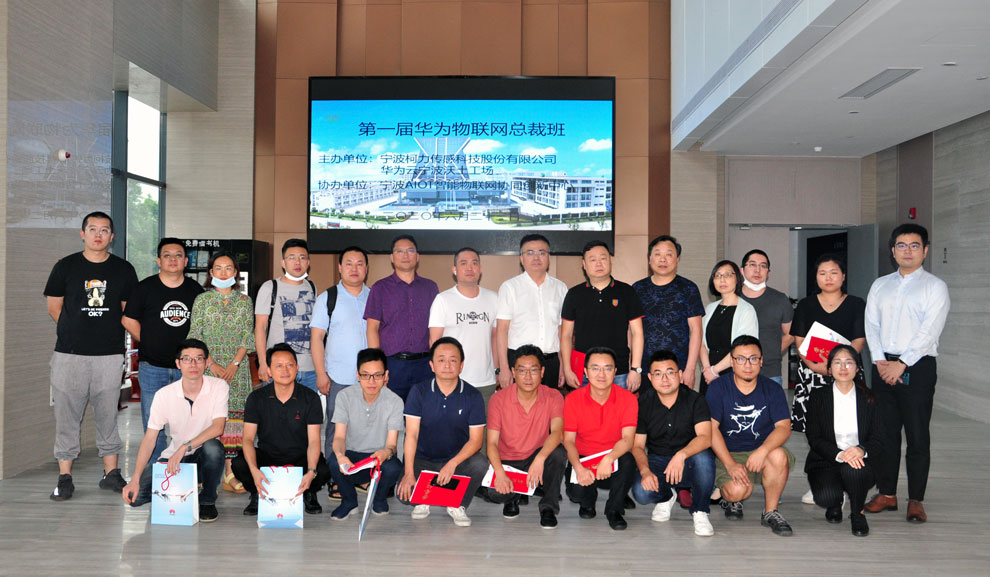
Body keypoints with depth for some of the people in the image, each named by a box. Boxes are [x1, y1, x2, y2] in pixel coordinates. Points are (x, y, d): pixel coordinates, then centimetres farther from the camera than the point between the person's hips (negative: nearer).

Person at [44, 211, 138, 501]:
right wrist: (77, 332, 9)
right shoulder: (65, 267, 4)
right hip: (69, 354, 0)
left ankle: (111, 473, 16)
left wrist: (107, 334, 8)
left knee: (107, 415, 7)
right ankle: (64, 477, 11)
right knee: (67, 415, 3)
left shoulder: (124, 270, 7)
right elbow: (54, 308, 9)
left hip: (109, 355, 1)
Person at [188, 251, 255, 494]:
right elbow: (195, 336, 1)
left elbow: (247, 336, 4)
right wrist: (211, 363, -9)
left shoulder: (244, 301, 9)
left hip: (237, 369, 1)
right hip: (207, 368, -1)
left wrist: (234, 364, -8)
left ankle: (230, 473, 3)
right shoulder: (202, 300, 6)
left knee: (233, 416, -1)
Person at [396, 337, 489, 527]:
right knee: (403, 492, -26)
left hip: (458, 459, 0)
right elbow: (411, 434, -10)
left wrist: (452, 464, -26)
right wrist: (409, 473, -21)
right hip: (423, 460, 0)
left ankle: (458, 505, -2)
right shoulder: (419, 391, -6)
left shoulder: (473, 396, -7)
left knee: (480, 463, -31)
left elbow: (476, 440, -9)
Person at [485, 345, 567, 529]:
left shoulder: (553, 397, -11)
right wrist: (500, 473, -33)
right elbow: (492, 442, -15)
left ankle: (549, 506, -9)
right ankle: (512, 498, 10)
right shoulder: (499, 399, -11)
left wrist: (540, 459, -47)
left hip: (537, 459, 0)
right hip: (507, 461, 0)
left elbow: (557, 432, -28)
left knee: (558, 453, -32)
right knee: (495, 492, -30)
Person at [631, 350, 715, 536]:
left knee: (703, 456, -36)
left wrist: (681, 455, -41)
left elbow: (705, 437, -22)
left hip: (689, 465, -1)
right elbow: (637, 445, -2)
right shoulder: (643, 403, -3)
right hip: (657, 461, 2)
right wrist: (645, 471, -23)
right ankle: (666, 497, 12)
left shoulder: (694, 400, -8)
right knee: (641, 492, -29)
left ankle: (700, 512, -10)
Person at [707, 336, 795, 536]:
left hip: (763, 453, 1)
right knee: (737, 490, -29)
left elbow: (784, 427, -11)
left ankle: (770, 512, -11)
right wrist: (730, 464, -19)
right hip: (728, 454, -1)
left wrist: (762, 451, -30)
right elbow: (711, 428, -9)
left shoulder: (772, 389, 0)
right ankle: (730, 498, 12)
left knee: (778, 456, -33)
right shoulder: (718, 387, -4)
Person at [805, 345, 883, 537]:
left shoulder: (868, 398, 4)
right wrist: (839, 454, -24)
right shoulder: (819, 396, 2)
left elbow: (878, 441, -1)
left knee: (853, 470, -36)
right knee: (826, 497, -30)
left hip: (859, 463, 0)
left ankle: (857, 513, -4)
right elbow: (814, 438, -5)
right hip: (825, 463, 0)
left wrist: (861, 450, -25)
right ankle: (834, 505, 12)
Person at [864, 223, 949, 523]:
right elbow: (871, 325, 8)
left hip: (917, 367, -4)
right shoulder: (880, 285, 14)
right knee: (885, 433, 8)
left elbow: (930, 331, -10)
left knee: (917, 436, -1)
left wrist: (902, 364, -15)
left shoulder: (935, 286, 0)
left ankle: (916, 500, 8)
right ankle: (886, 494, 18)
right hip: (883, 366, 4)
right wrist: (880, 361, -6)